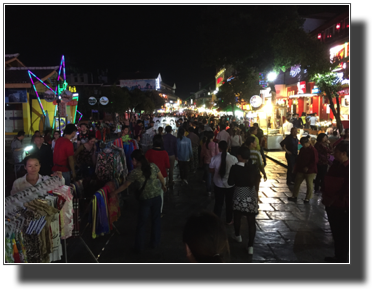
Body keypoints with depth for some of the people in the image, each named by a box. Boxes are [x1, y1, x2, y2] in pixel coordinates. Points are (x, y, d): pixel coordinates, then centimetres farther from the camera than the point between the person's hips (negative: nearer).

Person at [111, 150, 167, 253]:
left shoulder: (135, 172, -11)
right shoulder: (153, 166, -3)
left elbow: (125, 185, -1)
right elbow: (161, 177, 5)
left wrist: (114, 193, 12)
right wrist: (163, 186, 26)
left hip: (145, 200, -3)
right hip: (157, 197, 3)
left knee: (141, 223, 11)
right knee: (156, 220, 20)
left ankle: (139, 247, 20)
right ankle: (155, 242, 31)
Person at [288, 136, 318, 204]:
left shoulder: (313, 150, -13)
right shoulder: (302, 149, 9)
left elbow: (315, 161, -16)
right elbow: (298, 159, 15)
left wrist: (308, 167, -19)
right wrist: (296, 168, 8)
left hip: (310, 171, -7)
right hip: (301, 170, 7)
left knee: (309, 185, 1)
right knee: (297, 183, 8)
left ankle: (307, 198, 11)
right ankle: (294, 196, 16)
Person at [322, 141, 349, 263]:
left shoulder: (347, 169, -20)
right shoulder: (335, 165, 4)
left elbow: (346, 190, -23)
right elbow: (327, 181, 12)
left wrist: (333, 199, -17)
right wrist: (324, 195, 0)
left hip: (342, 207, -8)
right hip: (331, 205, 8)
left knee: (343, 235, 7)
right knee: (335, 232, 19)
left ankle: (342, 259, 21)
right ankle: (338, 257, 34)